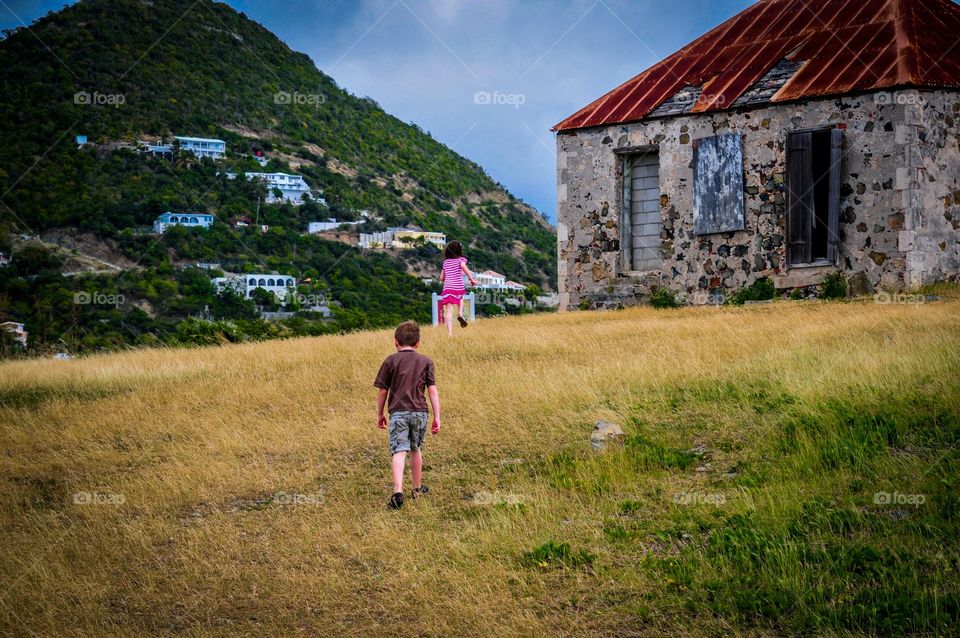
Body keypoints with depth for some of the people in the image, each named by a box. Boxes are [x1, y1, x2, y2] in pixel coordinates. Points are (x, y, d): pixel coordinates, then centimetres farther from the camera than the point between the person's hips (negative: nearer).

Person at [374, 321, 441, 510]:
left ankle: (398, 491, -27)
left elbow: (383, 391, 4)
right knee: (416, 450, 20)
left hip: (398, 412, -2)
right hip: (420, 412, 3)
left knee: (399, 452, -10)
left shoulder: (390, 361, 2)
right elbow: (432, 390, 2)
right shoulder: (426, 362, 7)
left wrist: (379, 414, 15)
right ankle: (418, 488, 32)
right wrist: (437, 417, 4)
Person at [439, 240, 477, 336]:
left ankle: (449, 333, -14)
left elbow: (441, 278, 18)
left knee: (449, 311, -4)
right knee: (460, 297, 34)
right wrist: (472, 279, -14)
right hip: (458, 288, -2)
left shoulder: (446, 262, 17)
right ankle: (460, 314, 11)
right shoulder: (460, 259, 5)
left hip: (447, 288, 2)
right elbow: (463, 267, -19)